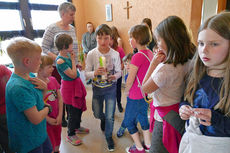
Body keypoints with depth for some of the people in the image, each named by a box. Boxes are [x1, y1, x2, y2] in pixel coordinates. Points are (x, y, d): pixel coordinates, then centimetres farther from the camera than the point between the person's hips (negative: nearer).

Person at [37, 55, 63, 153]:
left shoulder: (53, 80, -3)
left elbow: (60, 98, 1)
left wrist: (60, 116, -5)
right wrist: (48, 119, -15)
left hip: (57, 119, 5)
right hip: (45, 121, -5)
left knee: (57, 143, 22)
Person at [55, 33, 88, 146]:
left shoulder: (68, 55, 2)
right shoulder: (60, 61, -25)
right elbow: (73, 75, -23)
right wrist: (73, 60, -17)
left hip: (76, 85, 9)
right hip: (69, 87, -9)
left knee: (79, 107, 22)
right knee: (72, 111, 6)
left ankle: (77, 127, 46)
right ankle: (70, 135, 28)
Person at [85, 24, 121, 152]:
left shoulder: (115, 54, -13)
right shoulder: (91, 54, -12)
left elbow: (119, 71, -3)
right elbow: (86, 73, -8)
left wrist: (114, 76, -26)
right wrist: (94, 73, -29)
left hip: (111, 88, -1)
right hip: (97, 88, 1)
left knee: (110, 116, 7)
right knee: (97, 114, 18)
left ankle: (108, 136, 36)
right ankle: (103, 119, 57)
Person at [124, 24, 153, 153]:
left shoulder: (137, 56, -24)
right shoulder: (150, 53, 0)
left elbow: (130, 80, -20)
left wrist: (126, 92, -3)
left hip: (136, 97, -8)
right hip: (146, 94, 8)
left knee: (129, 121, 13)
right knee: (143, 118, 24)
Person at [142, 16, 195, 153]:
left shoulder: (165, 68, -29)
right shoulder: (188, 62, -5)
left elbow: (145, 89, -14)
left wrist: (153, 63, -17)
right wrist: (163, 61, -3)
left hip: (165, 118, -8)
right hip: (180, 115, 8)